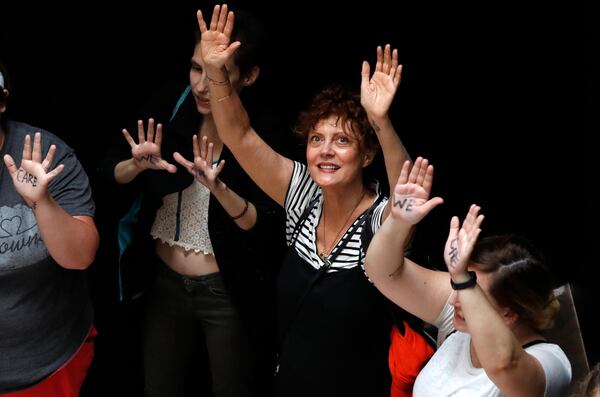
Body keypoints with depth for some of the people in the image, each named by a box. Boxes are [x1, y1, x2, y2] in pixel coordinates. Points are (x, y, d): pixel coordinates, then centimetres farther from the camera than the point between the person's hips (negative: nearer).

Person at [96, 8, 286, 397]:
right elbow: (110, 174, 0)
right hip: (166, 281, 5)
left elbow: (270, 227, -21)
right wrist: (139, 165, -22)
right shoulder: (171, 110, -6)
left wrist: (219, 189, -37)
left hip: (229, 292, -4)